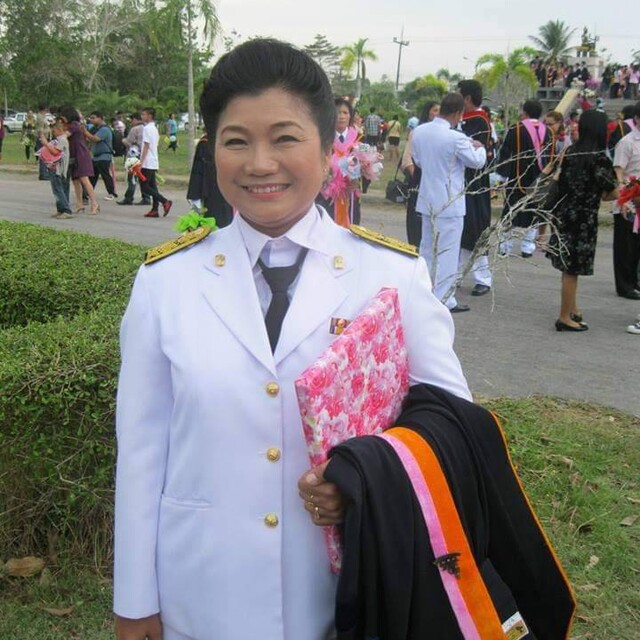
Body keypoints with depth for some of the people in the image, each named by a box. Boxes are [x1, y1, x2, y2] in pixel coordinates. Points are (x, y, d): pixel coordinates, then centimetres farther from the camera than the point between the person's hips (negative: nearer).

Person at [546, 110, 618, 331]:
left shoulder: (570, 152, 4)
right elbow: (612, 194, -11)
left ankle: (573, 310, 28)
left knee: (569, 267, 16)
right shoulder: (599, 158, -15)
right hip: (583, 219, -7)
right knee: (572, 269, 1)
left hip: (564, 214, 7)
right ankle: (565, 318, 9)